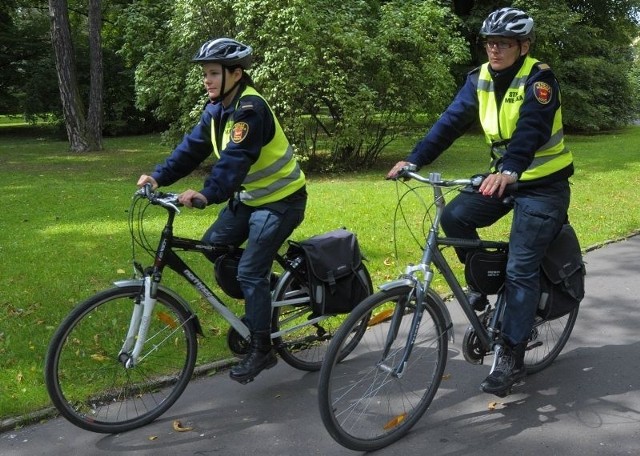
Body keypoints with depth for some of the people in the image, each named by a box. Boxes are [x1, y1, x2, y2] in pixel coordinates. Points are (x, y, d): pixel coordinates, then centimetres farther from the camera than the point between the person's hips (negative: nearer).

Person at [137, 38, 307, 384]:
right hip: (249, 197, 9)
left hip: (281, 199, -9)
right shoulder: (216, 109, 3)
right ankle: (258, 308, 23)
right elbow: (192, 147, -1)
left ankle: (261, 350, 3)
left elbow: (235, 159, -36)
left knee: (250, 271, -11)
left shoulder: (250, 109, -24)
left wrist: (207, 194, -48)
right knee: (213, 246, 5)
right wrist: (159, 176, -13)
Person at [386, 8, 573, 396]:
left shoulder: (539, 78, -18)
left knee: (520, 269, -11)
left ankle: (511, 357, -2)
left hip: (544, 184, -6)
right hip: (505, 177, 6)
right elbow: (452, 121, -9)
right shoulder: (480, 80, 0)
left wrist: (509, 170, -52)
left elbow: (532, 128, -34)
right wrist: (414, 160, -22)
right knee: (455, 216, -18)